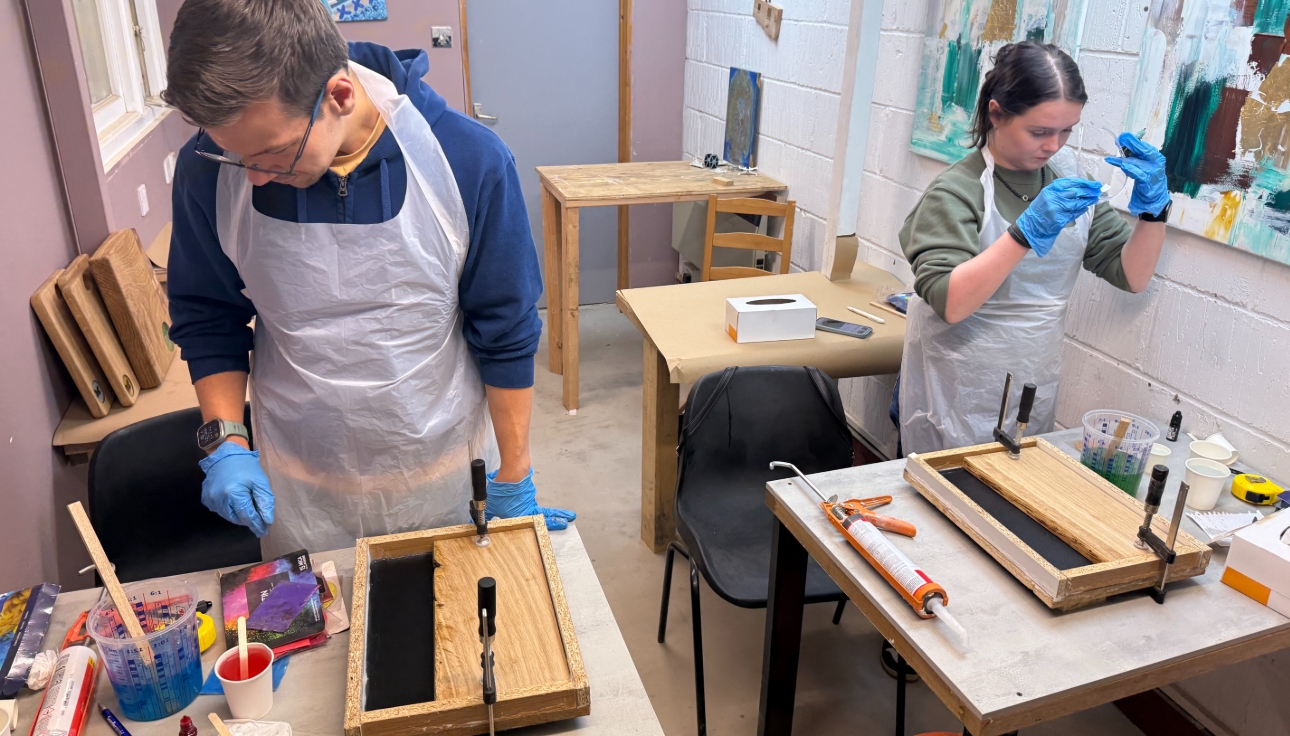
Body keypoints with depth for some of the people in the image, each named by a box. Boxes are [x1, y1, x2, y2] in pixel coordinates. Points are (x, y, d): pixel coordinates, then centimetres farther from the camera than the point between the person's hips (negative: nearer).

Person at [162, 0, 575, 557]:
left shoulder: (469, 161, -19)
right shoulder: (208, 170, -13)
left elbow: (506, 332, -11)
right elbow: (207, 319, 3)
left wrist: (513, 480, -5)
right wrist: (225, 441, -9)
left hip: (447, 477, -1)